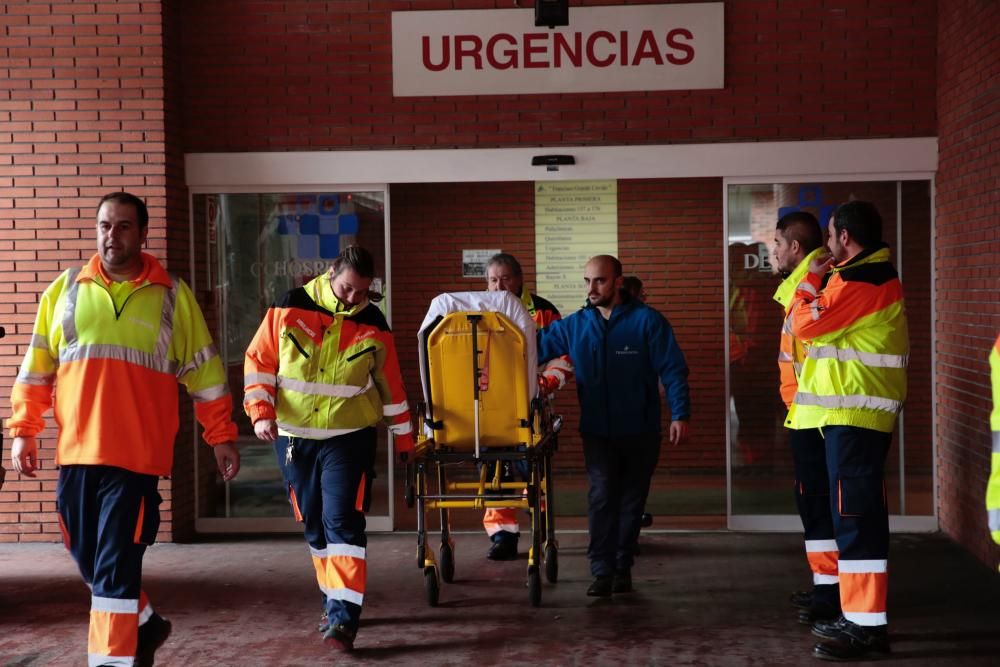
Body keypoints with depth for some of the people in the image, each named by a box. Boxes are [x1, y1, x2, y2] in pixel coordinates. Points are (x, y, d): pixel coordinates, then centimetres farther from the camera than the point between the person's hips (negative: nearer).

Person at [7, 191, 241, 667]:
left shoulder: (172, 295, 3)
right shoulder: (65, 289, 8)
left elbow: (204, 370, 6)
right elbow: (38, 365, 12)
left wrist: (221, 436, 5)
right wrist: (24, 430, 7)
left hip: (137, 452, -3)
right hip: (75, 450, 4)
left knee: (116, 563, -7)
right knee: (87, 556, 13)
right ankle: (143, 624, 36)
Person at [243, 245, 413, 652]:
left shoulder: (373, 325, -1)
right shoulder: (289, 310, -5)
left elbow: (390, 385, 8)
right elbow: (259, 361, 1)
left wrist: (403, 438, 12)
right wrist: (261, 412, -10)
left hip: (349, 437, -2)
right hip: (293, 437, 2)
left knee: (342, 522, -12)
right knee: (313, 525, 11)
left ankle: (343, 616, -12)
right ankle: (336, 600, 27)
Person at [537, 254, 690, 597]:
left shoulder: (647, 320, -8)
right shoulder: (574, 325, 2)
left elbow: (673, 370, -9)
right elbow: (535, 347, 5)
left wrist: (680, 414, -17)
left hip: (640, 432, -1)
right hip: (597, 431, 1)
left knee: (631, 499, 10)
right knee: (602, 494, -11)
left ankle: (622, 567, 23)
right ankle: (602, 570, -8)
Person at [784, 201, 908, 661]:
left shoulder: (858, 281, -16)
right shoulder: (872, 276, 18)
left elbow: (806, 325, -15)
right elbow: (829, 326, 19)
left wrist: (812, 279, -1)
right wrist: (822, 279, 11)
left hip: (853, 414, -11)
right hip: (856, 411, 11)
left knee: (855, 515, -11)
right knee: (858, 513, 14)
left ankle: (867, 627, -9)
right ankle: (860, 615, 22)